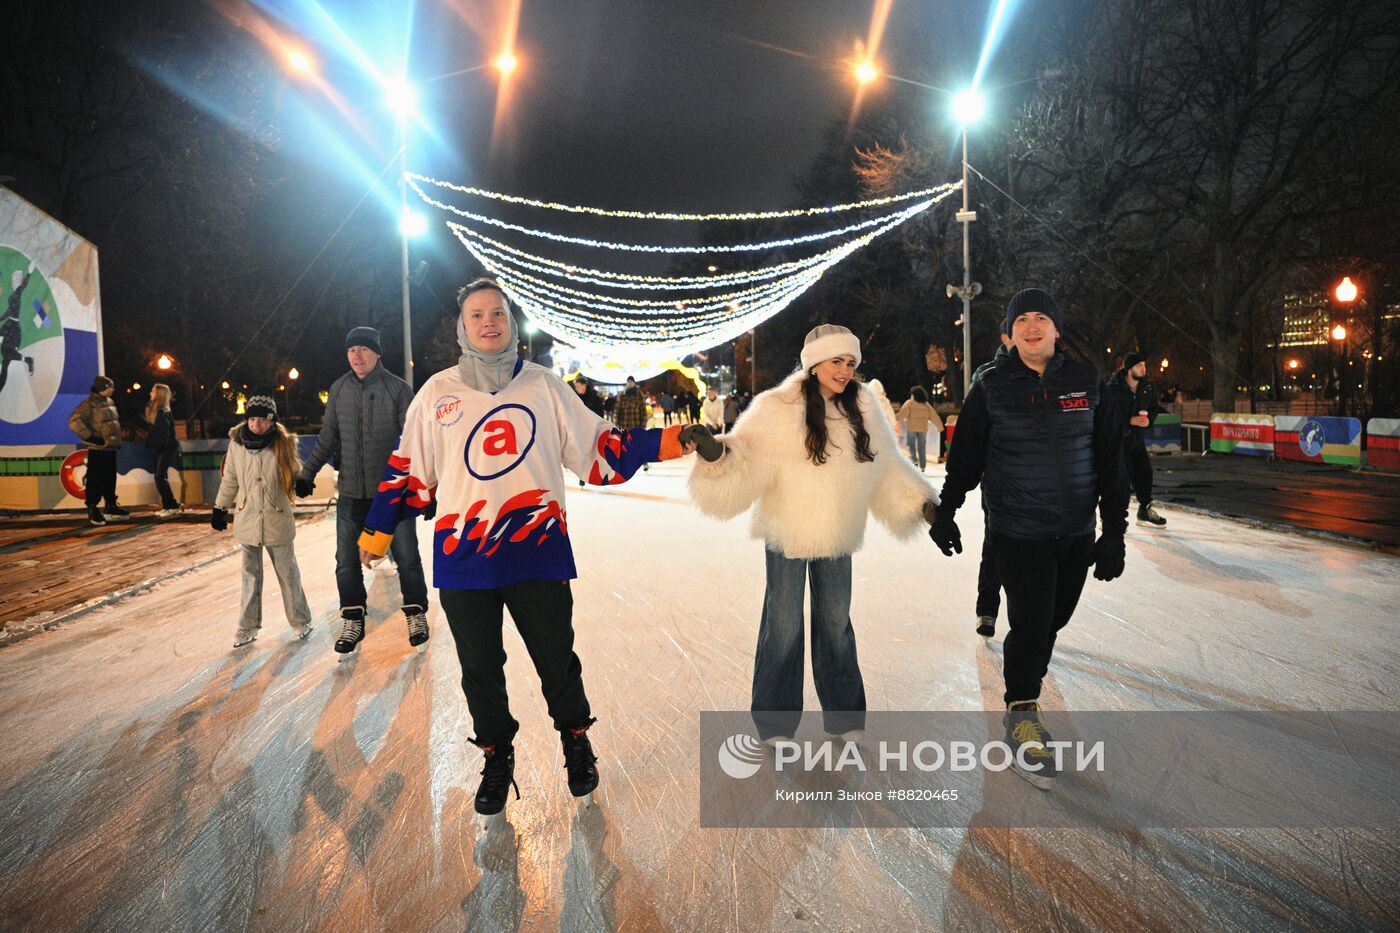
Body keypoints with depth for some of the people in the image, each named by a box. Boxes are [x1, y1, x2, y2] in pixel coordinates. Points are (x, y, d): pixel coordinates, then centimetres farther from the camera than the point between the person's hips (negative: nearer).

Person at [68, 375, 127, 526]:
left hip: (111, 448, 8)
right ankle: (92, 510, 2)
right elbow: (74, 422, -22)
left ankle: (111, 507, 23)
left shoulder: (110, 402, 14)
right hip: (97, 449, -8)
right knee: (95, 480, -5)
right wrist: (90, 437, -21)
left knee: (110, 479, 14)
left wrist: (118, 439, 20)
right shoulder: (89, 404, -11)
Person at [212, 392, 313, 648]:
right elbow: (230, 480, 9)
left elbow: (293, 475, 2)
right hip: (248, 520, 2)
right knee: (251, 574, 12)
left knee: (288, 572, 7)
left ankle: (300, 620, 21)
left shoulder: (283, 444, -8)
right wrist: (220, 508, 14)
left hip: (278, 521, -2)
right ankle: (248, 626, 22)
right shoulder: (236, 443, -1)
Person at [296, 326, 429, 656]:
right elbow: (327, 438, 13)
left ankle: (416, 615, 22)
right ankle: (352, 622, 23)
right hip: (351, 492, 4)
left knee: (406, 557, 4)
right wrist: (307, 473, 12)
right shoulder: (338, 389, 5)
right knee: (347, 561, 7)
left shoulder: (397, 388, -7)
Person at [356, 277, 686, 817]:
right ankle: (497, 757, 34)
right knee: (479, 669, 11)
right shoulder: (437, 393, 8)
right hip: (462, 558, 1)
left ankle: (576, 740, 35)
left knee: (557, 659, 8)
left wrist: (669, 442, -3)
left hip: (538, 551, -1)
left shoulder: (544, 386, 6)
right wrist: (376, 531, 14)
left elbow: (599, 450, 5)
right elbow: (410, 471, 14)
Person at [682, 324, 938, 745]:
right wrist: (715, 451, -41)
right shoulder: (778, 409, -15)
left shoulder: (862, 408, 0)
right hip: (787, 535, -4)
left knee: (836, 624, 16)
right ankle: (775, 724, 24)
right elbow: (746, 461, -22)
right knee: (784, 627, 6)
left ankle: (845, 716, 33)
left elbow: (887, 469, 10)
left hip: (837, 538, 4)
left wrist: (922, 501, 8)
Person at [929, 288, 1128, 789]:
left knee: (1054, 618, 13)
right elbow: (965, 454, 4)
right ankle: (1022, 715, 12)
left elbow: (1111, 461, 6)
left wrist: (1114, 531, 2)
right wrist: (945, 512, 4)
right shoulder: (992, 385, -2)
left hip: (1077, 531, 3)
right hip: (1017, 530, -3)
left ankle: (1022, 665, 41)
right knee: (1031, 623, -6)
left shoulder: (1086, 382, 4)